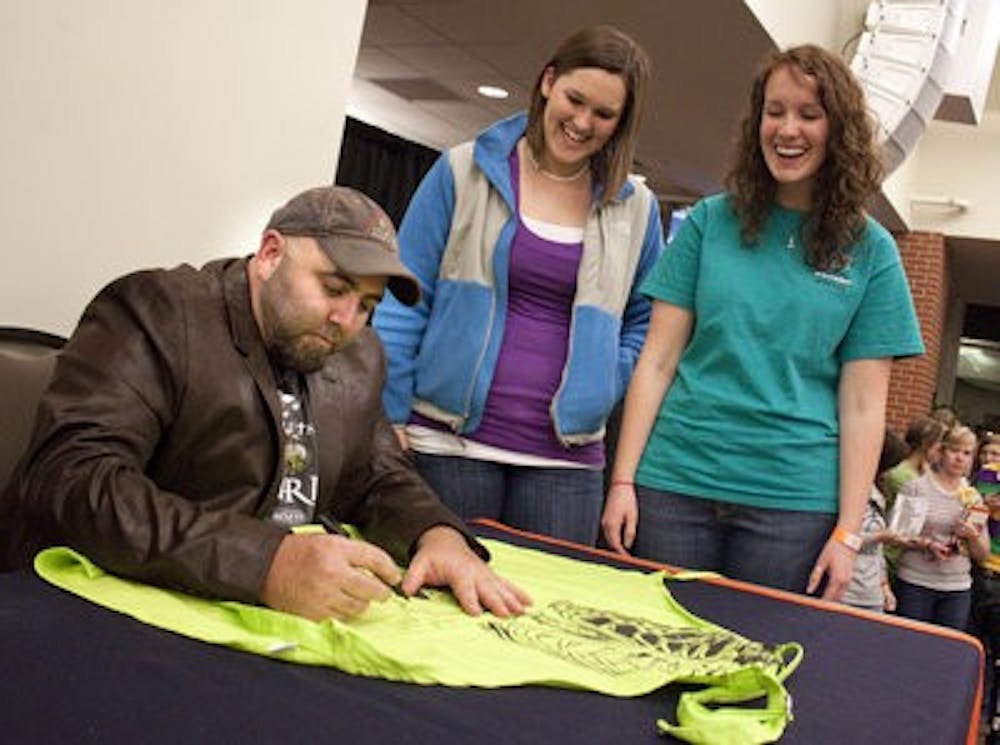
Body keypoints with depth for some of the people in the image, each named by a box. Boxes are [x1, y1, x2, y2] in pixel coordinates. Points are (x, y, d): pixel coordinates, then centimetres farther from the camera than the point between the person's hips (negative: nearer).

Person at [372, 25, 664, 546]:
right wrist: (391, 418, -2)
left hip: (565, 458, 2)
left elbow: (644, 321, 17)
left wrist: (599, 389, 1)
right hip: (450, 441, -1)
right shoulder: (464, 171, 1)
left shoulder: (636, 209, 7)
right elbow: (404, 301, 1)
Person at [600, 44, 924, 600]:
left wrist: (848, 532, -3)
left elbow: (862, 404, 2)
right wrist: (623, 481, -2)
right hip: (676, 480, 1)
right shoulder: (711, 222, 5)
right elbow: (658, 360, 3)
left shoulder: (870, 251, 3)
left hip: (793, 497, 0)